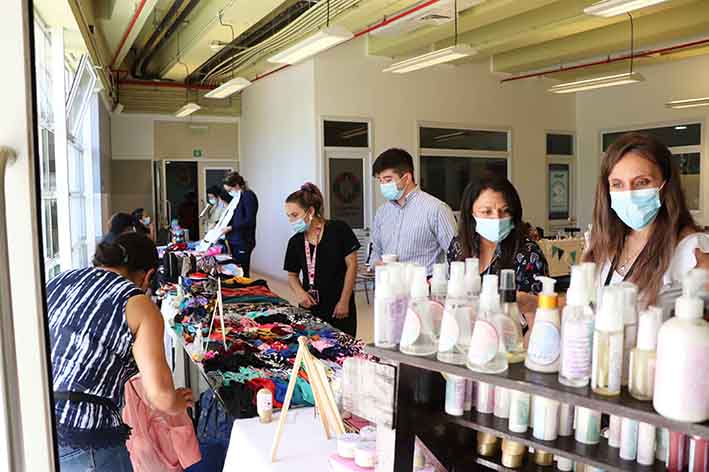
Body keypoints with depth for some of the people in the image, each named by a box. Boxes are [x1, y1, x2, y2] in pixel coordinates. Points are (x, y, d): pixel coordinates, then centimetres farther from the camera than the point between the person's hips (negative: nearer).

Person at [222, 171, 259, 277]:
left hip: (243, 242, -8)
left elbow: (250, 221, -17)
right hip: (233, 240, 8)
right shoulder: (236, 197, 15)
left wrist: (230, 228, -16)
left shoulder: (248, 196, -11)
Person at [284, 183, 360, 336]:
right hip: (310, 308, 3)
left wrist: (344, 301, -9)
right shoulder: (295, 242, 5)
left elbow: (352, 265, -7)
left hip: (339, 308, -3)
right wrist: (299, 292, -6)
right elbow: (292, 275, 14)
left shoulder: (339, 230, -7)